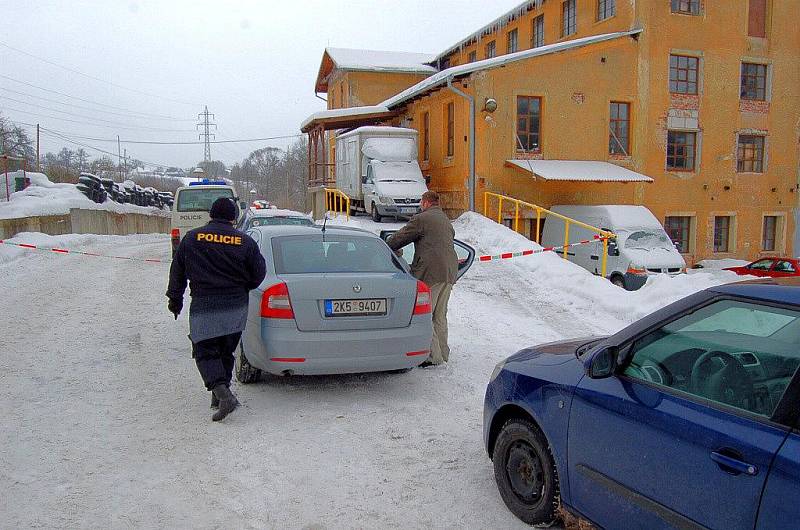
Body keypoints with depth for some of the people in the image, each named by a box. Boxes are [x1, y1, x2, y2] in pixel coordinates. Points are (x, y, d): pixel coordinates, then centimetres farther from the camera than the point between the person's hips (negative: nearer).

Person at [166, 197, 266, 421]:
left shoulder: (191, 238, 1)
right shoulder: (245, 242, -1)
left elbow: (177, 272, 7)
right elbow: (259, 274, 2)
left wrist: (175, 299, 18)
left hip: (203, 308, -2)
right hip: (236, 307, 2)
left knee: (205, 352, 3)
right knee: (226, 351, 15)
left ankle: (222, 393, -16)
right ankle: (221, 394, 22)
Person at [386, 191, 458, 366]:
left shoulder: (421, 219, -4)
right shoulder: (447, 221, 23)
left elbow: (400, 237, 0)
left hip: (431, 273, -9)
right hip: (450, 272, 9)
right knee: (440, 315, 17)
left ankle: (434, 356, -4)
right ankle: (443, 353, 23)